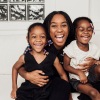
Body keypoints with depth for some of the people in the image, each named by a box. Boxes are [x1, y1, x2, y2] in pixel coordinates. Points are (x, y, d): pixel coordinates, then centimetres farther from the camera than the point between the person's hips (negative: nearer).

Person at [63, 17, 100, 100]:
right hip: (77, 79, -3)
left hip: (91, 75, 3)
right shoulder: (71, 48, -17)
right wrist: (79, 72, -22)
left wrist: (93, 62, -18)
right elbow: (66, 66, -10)